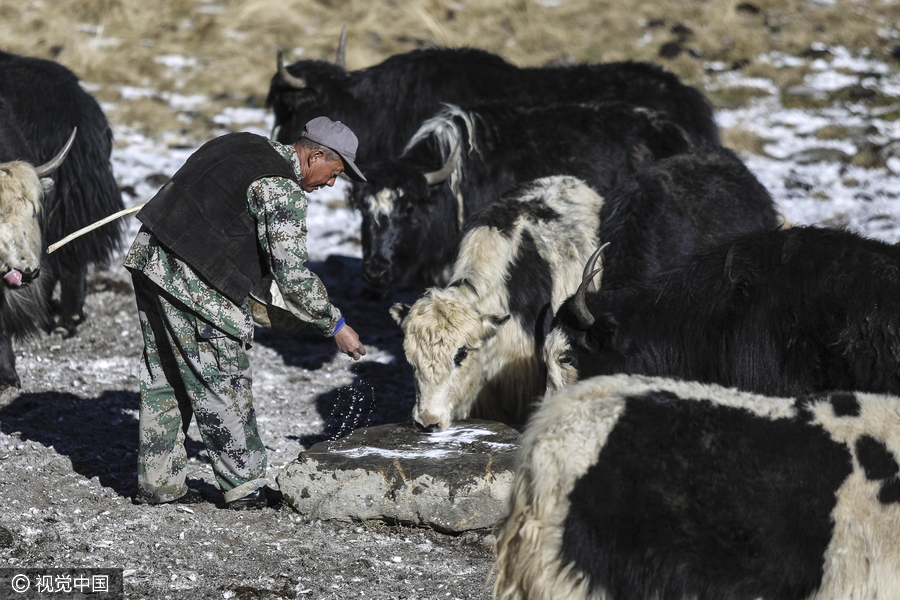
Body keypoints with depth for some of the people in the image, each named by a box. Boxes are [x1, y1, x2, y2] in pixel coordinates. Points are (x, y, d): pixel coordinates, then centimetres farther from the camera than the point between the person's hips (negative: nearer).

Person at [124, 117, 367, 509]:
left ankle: (158, 483, 21)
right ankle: (244, 488, 5)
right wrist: (335, 325, -4)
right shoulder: (283, 190, -12)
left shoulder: (242, 146, 16)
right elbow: (292, 275, -14)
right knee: (223, 384, -1)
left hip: (149, 257, 10)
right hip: (192, 281, -9)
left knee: (164, 376, 15)